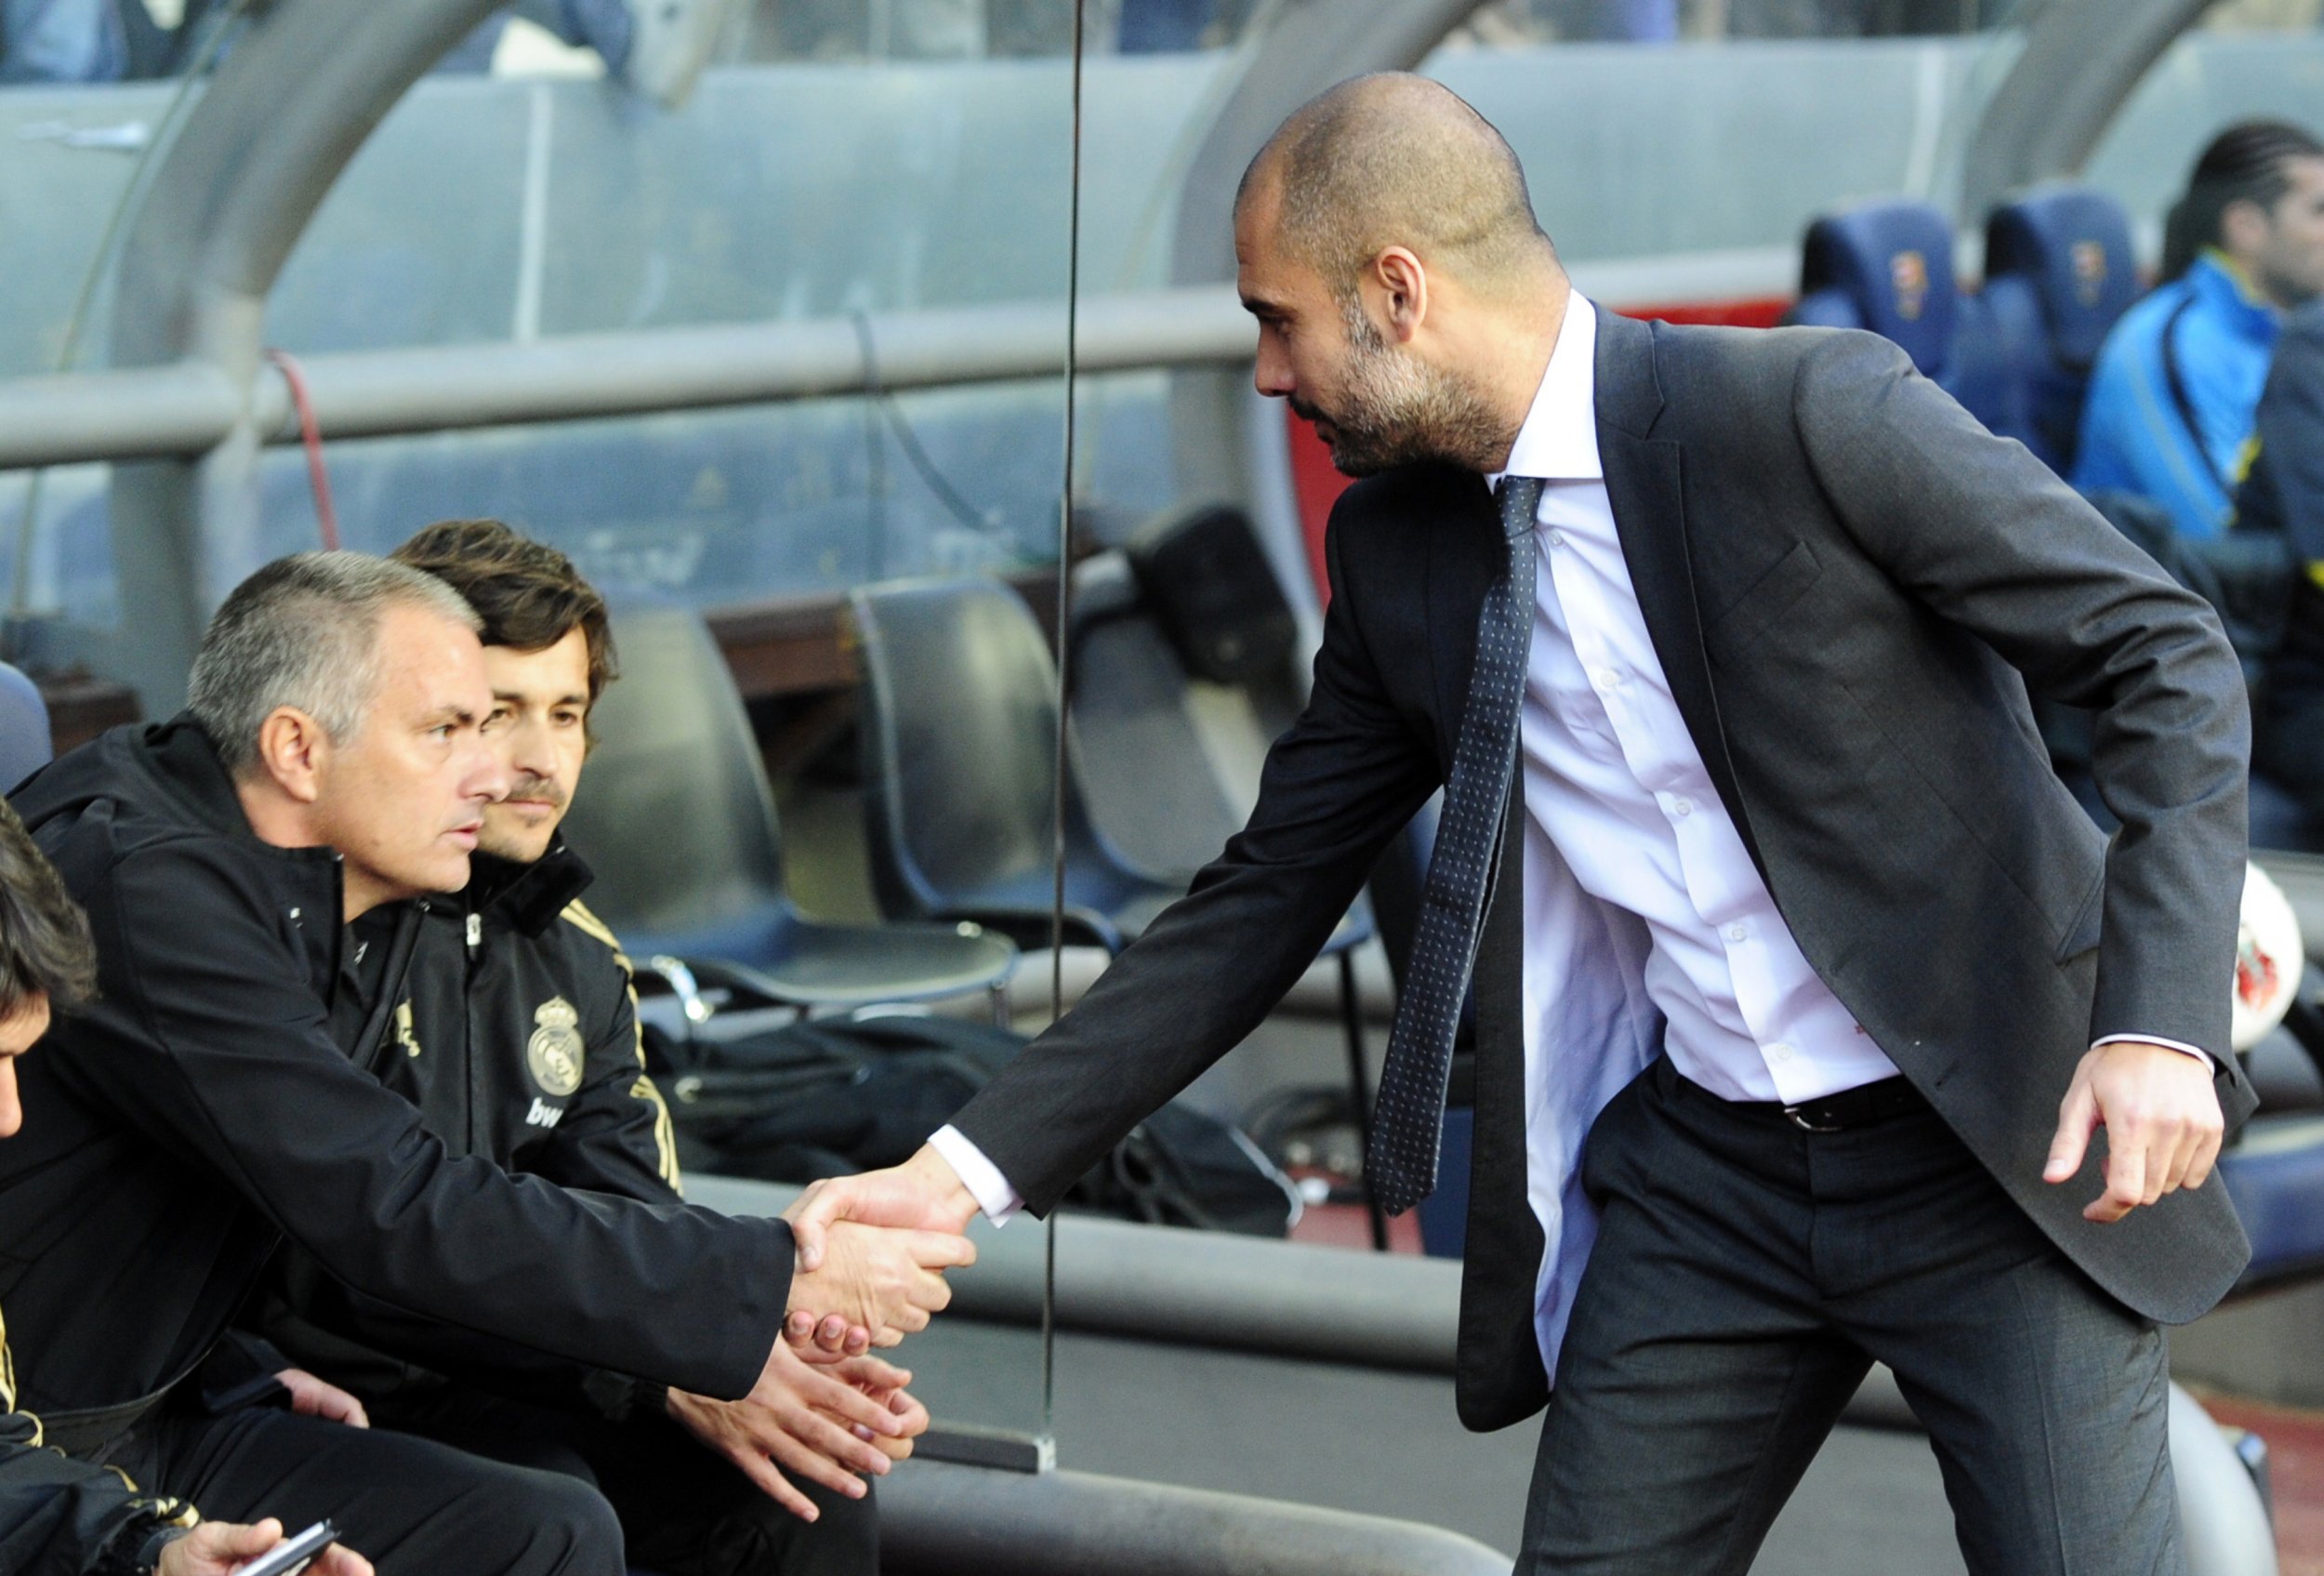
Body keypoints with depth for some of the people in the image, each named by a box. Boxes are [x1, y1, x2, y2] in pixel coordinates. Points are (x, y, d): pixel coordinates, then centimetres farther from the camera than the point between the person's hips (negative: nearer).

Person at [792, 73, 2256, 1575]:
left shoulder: (1812, 410, -16)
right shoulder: (1400, 549, 3)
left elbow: (2169, 654, -12)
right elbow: (1266, 893, 9)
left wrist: (2162, 1019, -24)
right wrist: (978, 1164, 1)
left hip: (2000, 1155, -5)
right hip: (1703, 1171, 5)